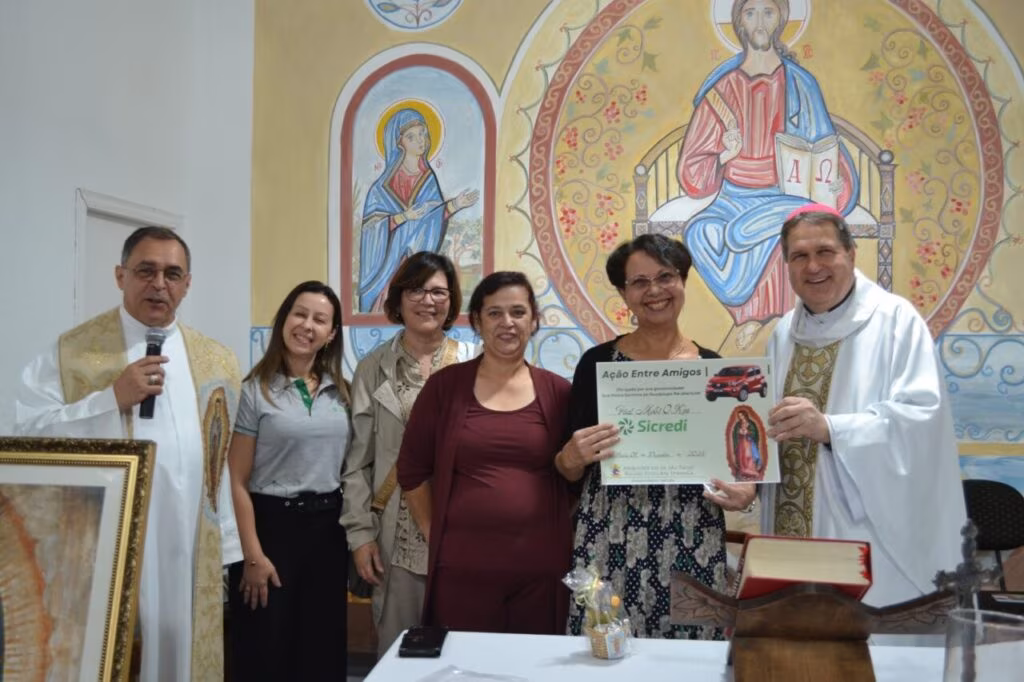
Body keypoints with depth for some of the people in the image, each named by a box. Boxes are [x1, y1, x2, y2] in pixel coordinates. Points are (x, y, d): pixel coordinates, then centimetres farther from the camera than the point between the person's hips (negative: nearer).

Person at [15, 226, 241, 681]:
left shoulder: (217, 362, 9)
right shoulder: (70, 351, 0)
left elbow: (224, 461, 8)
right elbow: (28, 433, -10)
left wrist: (227, 551, 6)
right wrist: (113, 398, -17)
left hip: (190, 558, 3)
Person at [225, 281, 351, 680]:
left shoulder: (340, 392, 7)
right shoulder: (255, 390, -7)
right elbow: (237, 481, -9)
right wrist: (253, 554, -13)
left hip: (327, 527, 5)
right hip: (271, 524, -4)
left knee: (324, 650, 14)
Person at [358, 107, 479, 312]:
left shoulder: (428, 178, 4)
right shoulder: (386, 182, -7)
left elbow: (435, 218, 5)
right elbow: (371, 220, -10)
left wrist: (455, 205, -11)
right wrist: (404, 216, -23)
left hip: (419, 255, 3)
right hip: (390, 257, -3)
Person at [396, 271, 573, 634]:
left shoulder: (557, 391, 3)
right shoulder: (445, 385, 0)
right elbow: (412, 469, 6)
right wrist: (434, 534, 5)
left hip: (541, 567, 1)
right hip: (462, 566, -1)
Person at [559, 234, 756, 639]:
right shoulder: (597, 362, 0)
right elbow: (571, 471, 4)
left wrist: (746, 490, -6)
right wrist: (572, 457, -16)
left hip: (692, 546, 2)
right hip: (610, 543, -1)